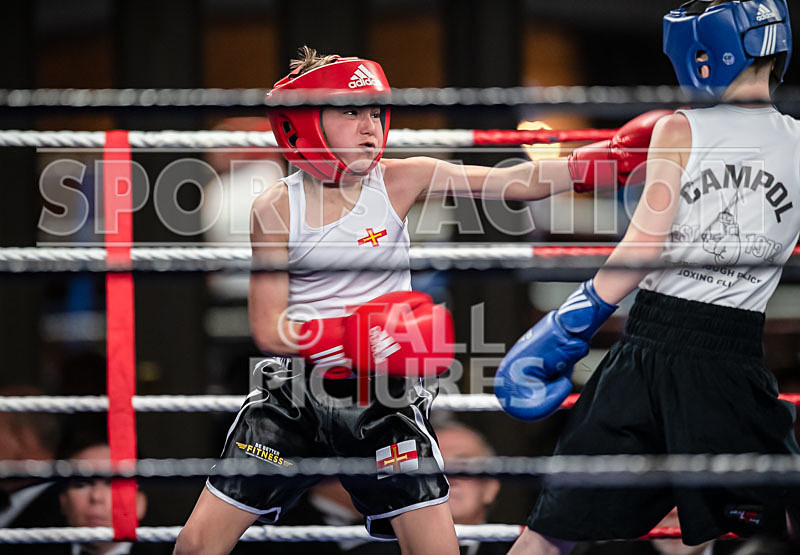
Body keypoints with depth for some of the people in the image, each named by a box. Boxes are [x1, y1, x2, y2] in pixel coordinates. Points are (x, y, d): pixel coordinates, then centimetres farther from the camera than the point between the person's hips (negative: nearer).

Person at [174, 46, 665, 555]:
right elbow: (268, 328, -10)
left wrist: (614, 153, -22)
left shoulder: (400, 181, -5)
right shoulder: (277, 208, -8)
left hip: (382, 397, 0)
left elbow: (515, 184, -11)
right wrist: (348, 336, -27)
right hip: (297, 391, 0)